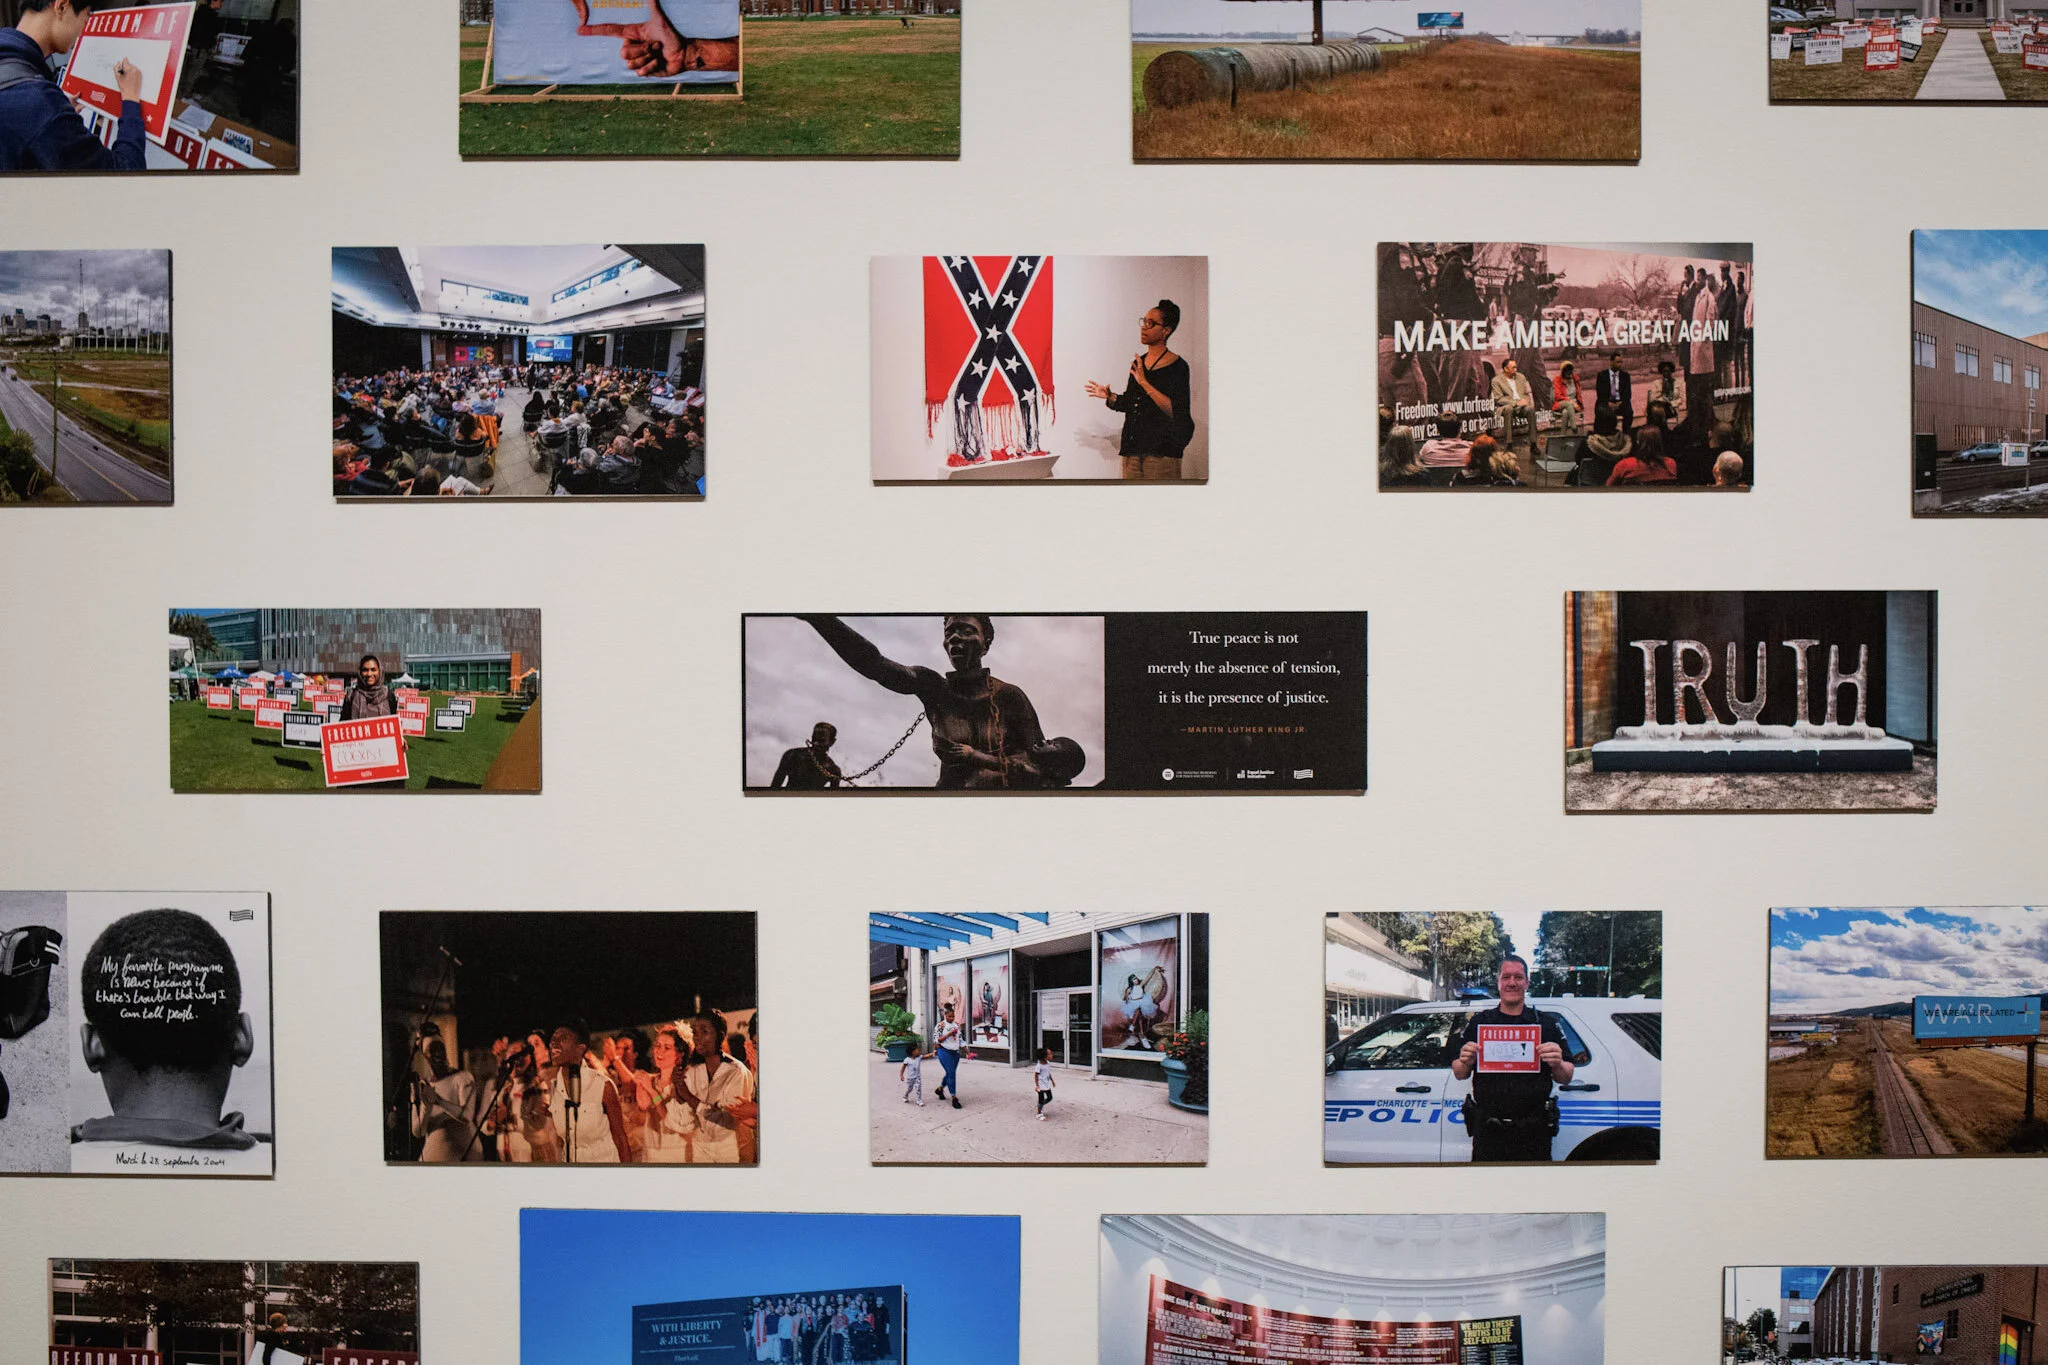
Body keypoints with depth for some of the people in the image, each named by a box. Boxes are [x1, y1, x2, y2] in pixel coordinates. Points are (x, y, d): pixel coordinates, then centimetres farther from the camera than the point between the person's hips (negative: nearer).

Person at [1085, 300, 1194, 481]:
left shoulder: (1177, 366, -7)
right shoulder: (1138, 363, 14)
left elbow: (1175, 411, -18)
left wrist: (1145, 383, -20)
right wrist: (1110, 397, 6)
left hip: (1162, 450, -6)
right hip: (1133, 447, 6)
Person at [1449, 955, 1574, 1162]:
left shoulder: (1547, 1023, 9)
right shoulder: (1479, 1022, 11)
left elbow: (1566, 1079, 7)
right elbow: (1459, 1074, 11)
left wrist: (1558, 1065, -16)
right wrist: (1465, 1063, -13)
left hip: (1534, 1132, 0)